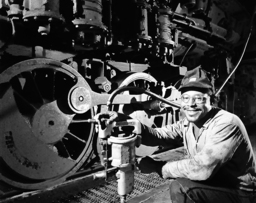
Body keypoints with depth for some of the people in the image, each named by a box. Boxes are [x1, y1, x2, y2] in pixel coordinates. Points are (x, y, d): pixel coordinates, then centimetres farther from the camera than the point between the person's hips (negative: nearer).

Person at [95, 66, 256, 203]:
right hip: (214, 183, 7)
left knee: (180, 187, -23)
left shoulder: (227, 123, -25)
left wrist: (157, 166, -23)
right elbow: (158, 135, -6)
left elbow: (202, 168, -32)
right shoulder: (187, 123, -1)